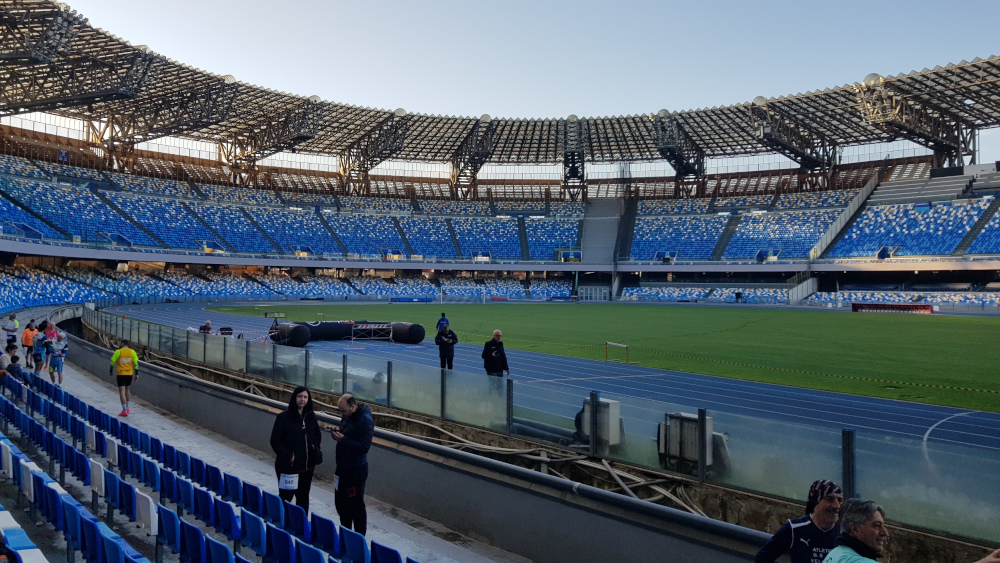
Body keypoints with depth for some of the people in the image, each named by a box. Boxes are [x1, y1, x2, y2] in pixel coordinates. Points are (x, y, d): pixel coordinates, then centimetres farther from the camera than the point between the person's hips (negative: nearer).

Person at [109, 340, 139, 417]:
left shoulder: (118, 352, -6)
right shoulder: (132, 352, 1)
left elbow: (112, 362, -1)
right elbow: (136, 363, 0)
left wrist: (111, 371, 15)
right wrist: (136, 374, 5)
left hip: (120, 374, -4)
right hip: (129, 373, 4)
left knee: (122, 392, -1)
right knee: (127, 390, 20)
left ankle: (124, 410, -3)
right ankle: (126, 407, 31)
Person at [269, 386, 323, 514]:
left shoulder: (311, 416, 4)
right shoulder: (284, 417, -12)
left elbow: (317, 435, 18)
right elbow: (275, 441, -11)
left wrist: (315, 450, 3)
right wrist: (288, 456, -18)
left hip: (307, 465, 5)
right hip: (288, 466, -5)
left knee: (303, 497, 15)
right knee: (286, 497, 5)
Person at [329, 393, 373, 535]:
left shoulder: (365, 421, -23)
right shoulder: (347, 416, 5)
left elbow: (364, 447, -26)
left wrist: (343, 439, -28)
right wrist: (337, 433, -4)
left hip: (356, 470, -9)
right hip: (342, 467, 9)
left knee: (355, 506, 1)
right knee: (340, 502, 19)